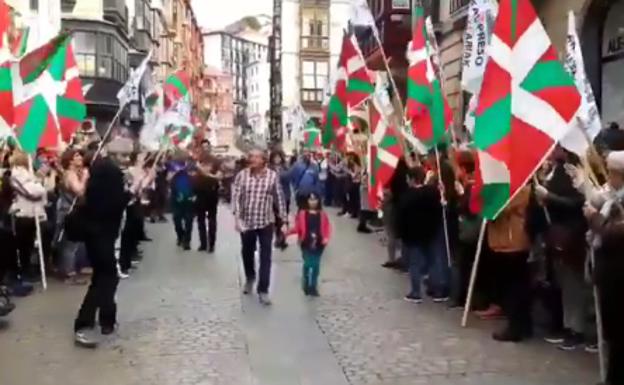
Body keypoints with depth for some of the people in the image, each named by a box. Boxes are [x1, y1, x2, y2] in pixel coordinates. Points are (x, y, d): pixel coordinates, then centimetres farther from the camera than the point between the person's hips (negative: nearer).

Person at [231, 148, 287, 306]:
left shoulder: (273, 176, -7)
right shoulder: (242, 175, -6)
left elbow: (280, 198, -2)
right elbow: (236, 197, -7)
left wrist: (284, 221, -3)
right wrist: (237, 217, -19)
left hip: (266, 222, -1)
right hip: (247, 221, 1)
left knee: (265, 257, -1)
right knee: (247, 253, 18)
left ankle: (263, 290, 7)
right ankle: (250, 278, 45)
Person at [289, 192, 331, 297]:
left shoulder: (323, 215, 3)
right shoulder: (302, 213, -1)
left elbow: (327, 228, 2)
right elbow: (297, 227, 0)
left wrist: (326, 238, -12)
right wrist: (290, 231, -16)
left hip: (318, 244, 2)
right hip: (306, 243, -1)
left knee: (316, 265, 6)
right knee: (307, 264, -3)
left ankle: (313, 287, 17)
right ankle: (306, 286, 14)